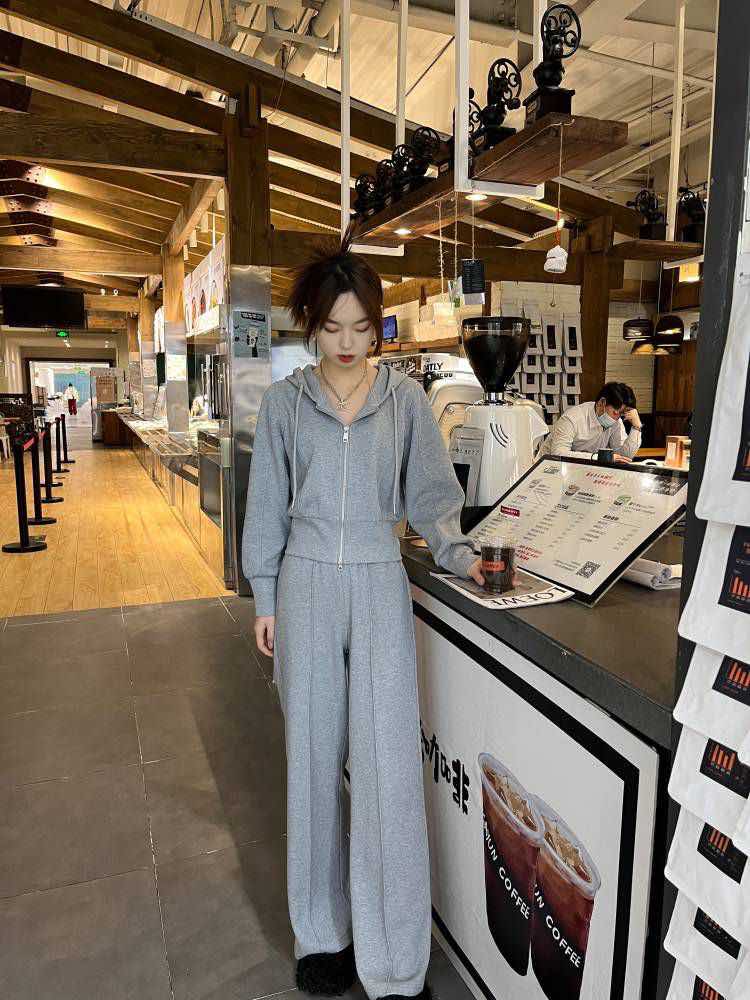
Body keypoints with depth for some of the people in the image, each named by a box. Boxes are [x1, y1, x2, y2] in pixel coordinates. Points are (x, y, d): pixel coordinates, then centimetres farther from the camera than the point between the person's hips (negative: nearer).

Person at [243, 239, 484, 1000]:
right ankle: (322, 930, 28)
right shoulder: (284, 401, 4)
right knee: (314, 754, 9)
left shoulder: (404, 398, 3)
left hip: (379, 583, 0)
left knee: (388, 762, -3)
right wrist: (264, 599, 5)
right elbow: (268, 505, 6)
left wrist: (456, 553, -14)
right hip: (306, 585, 1)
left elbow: (430, 493, 4)